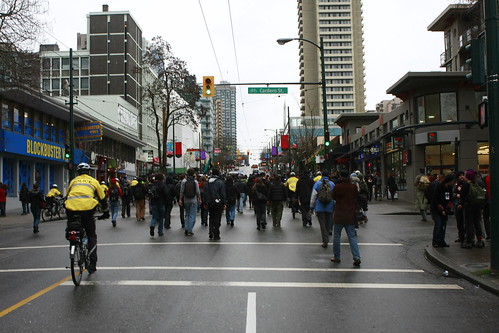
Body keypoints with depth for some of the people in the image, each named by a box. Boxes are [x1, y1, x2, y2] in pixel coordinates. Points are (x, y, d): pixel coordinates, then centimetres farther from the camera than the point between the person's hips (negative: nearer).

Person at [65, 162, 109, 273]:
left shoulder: (74, 181, 26)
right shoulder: (93, 181, 21)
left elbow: (67, 196, 33)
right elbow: (102, 198, 27)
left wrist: (67, 210, 46)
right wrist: (106, 213, 38)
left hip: (71, 208, 1)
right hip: (87, 209, -1)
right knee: (91, 236, 11)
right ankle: (92, 263, 6)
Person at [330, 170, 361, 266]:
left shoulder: (337, 187, -12)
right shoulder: (353, 187, -2)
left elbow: (333, 197, 2)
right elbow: (357, 197, 12)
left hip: (339, 216, -3)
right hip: (351, 216, 3)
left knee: (337, 236, 10)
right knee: (352, 237, 6)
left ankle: (337, 257, 16)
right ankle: (357, 257, -4)